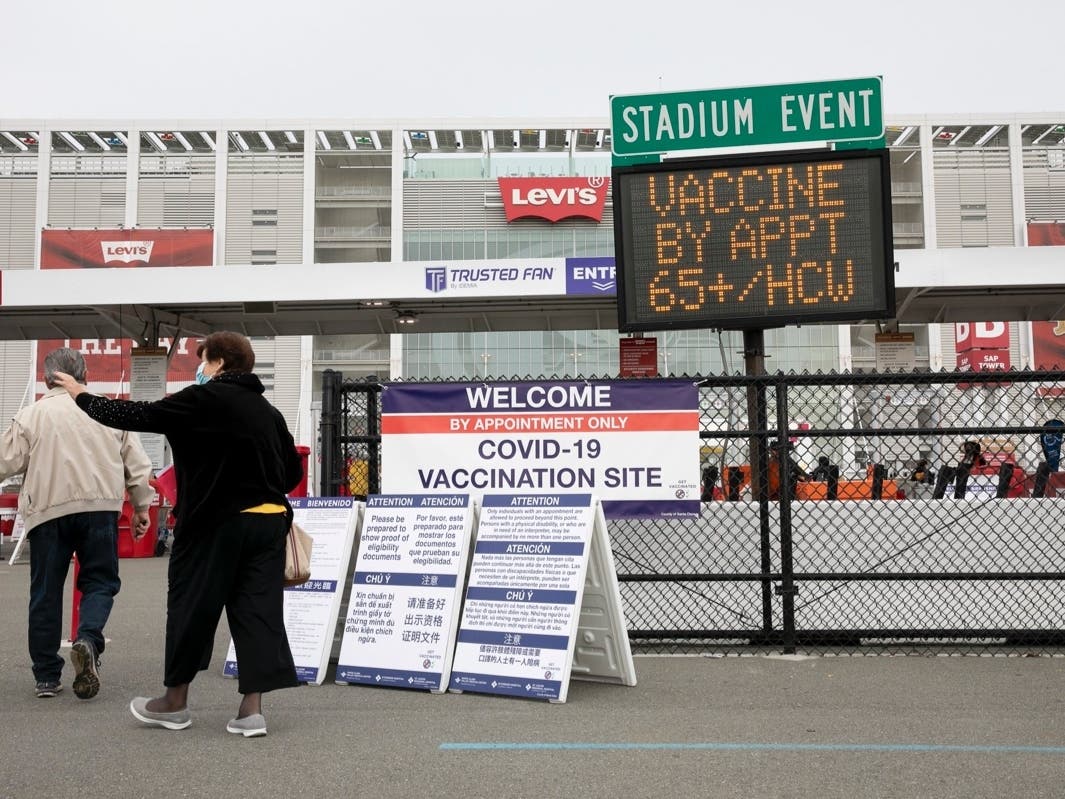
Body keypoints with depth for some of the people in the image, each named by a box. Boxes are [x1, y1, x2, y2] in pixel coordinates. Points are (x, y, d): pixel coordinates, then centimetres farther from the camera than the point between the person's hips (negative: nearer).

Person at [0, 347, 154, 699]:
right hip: (100, 506, 0)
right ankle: (88, 639, -17)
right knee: (99, 581, 11)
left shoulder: (31, 414, 3)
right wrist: (141, 506, 18)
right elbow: (137, 462, 9)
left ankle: (47, 676, 16)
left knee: (46, 592, 10)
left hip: (47, 510, 0)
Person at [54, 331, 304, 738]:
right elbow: (293, 472, 12)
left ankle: (175, 702, 25)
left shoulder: (204, 399, -8)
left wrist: (82, 397, 9)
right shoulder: (269, 412, 9)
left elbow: (135, 415, -5)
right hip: (269, 522, 6)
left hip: (215, 522, -5)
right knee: (256, 610, 7)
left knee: (190, 606, 10)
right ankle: (251, 709, 7)